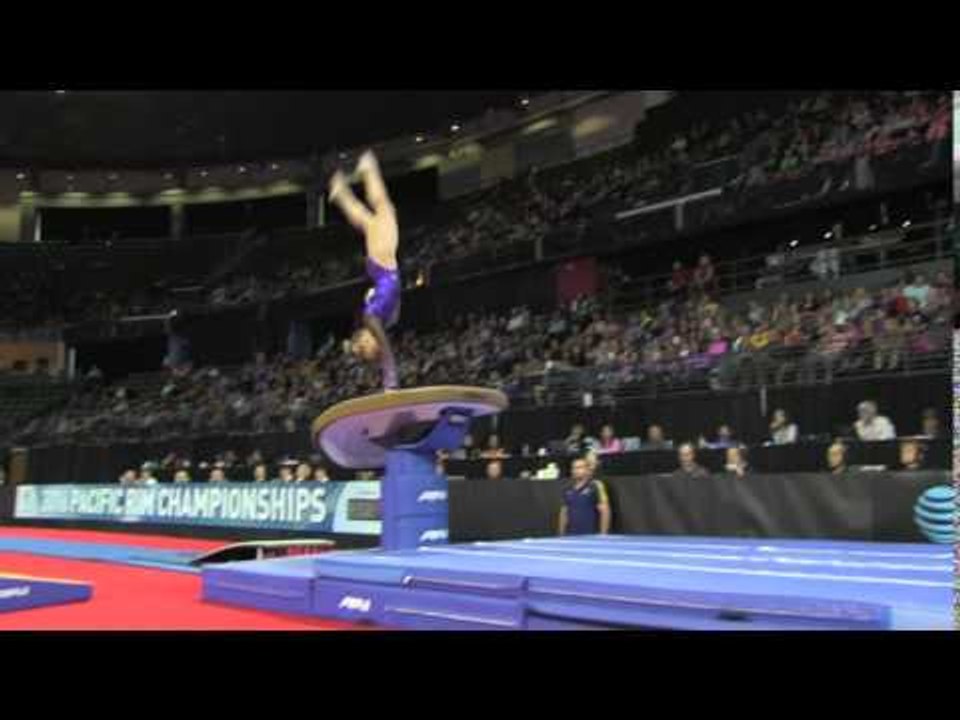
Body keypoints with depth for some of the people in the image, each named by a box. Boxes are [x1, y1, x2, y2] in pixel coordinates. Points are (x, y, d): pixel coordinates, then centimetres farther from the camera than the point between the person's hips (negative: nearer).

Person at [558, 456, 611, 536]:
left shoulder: (595, 486, -5)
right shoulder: (568, 491, 13)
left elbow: (605, 511, -8)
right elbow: (564, 513, 18)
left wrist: (603, 536, -13)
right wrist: (561, 535, 13)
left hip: (591, 537, -6)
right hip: (570, 537, 6)